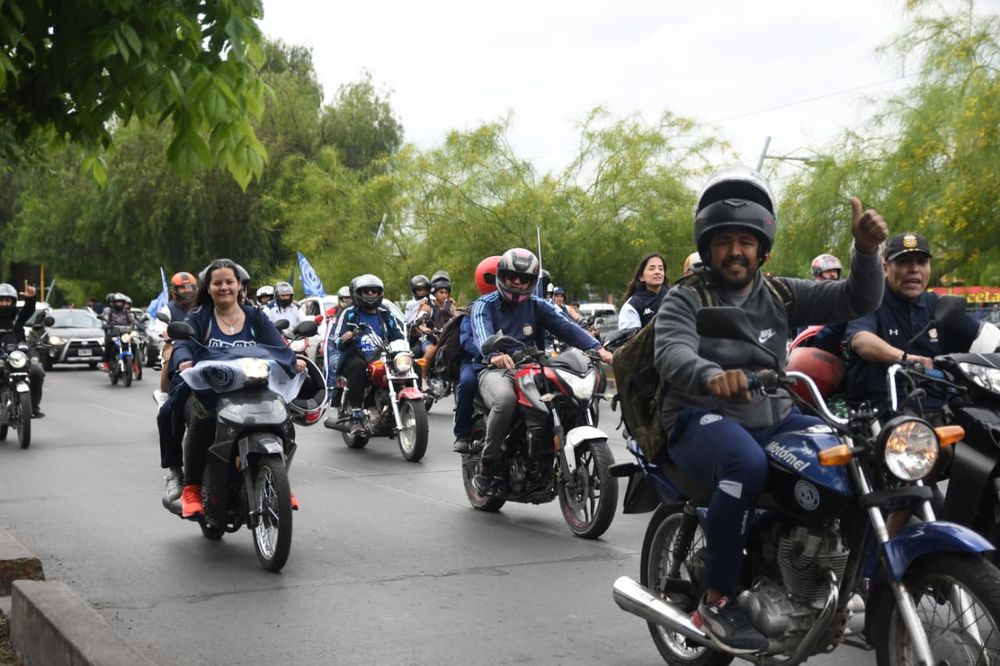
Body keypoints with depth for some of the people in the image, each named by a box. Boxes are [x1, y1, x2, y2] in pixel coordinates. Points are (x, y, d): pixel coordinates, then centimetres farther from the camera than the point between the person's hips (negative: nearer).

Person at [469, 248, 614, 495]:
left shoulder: (537, 306, 16)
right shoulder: (484, 305, 5)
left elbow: (566, 326, -1)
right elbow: (482, 333, -19)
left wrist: (597, 347, -20)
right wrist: (493, 354, -43)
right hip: (495, 371, -4)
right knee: (505, 399, -38)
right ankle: (487, 467, -22)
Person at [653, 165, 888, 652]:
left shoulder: (780, 295, 10)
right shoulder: (685, 298, -2)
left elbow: (857, 300, 3)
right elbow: (671, 353, -22)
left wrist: (865, 250, -17)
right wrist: (711, 375, -45)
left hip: (773, 419, 5)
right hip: (703, 420, -5)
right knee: (747, 465, -38)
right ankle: (717, 599, -23)